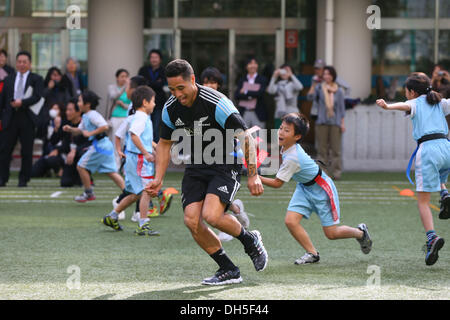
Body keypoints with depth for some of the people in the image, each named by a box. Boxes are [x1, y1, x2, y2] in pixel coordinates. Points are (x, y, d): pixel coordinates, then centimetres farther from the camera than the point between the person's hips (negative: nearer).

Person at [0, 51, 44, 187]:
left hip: (27, 119, -2)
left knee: (26, 151, 1)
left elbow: (37, 97, -8)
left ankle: (23, 179, 9)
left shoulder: (36, 79, 5)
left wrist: (22, 102, -21)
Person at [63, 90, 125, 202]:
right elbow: (79, 130, 26)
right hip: (105, 145, 10)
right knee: (111, 172, 8)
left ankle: (88, 193, 9)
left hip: (99, 145, -10)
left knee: (81, 166, 1)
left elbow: (104, 126, -25)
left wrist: (90, 133, -21)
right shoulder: (85, 117, 17)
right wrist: (70, 129, 7)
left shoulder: (93, 115, -14)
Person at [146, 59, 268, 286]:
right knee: (192, 220, -12)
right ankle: (228, 271, 4)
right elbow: (164, 143, 14)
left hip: (225, 166, -6)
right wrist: (158, 179, 5)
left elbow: (246, 138, -17)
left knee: (211, 215, -26)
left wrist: (253, 176, -20)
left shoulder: (216, 103, -22)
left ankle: (250, 241, 5)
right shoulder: (170, 109, -3)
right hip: (195, 169, 6)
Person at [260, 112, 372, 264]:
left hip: (321, 189, -8)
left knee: (331, 233, -1)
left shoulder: (292, 158, -35)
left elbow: (277, 183, -27)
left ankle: (360, 232, 27)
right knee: (290, 221, -11)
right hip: (304, 188, 8)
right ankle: (312, 253, 3)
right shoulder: (286, 146, -10)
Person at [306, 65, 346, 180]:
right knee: (322, 149, 0)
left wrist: (342, 123, 2)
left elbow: (342, 108, 9)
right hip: (322, 122, 0)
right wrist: (313, 85, -23)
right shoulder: (319, 88, 4)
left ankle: (336, 173, 1)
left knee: (336, 148, -3)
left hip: (335, 123, 0)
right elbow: (310, 97, -10)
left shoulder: (339, 91, 7)